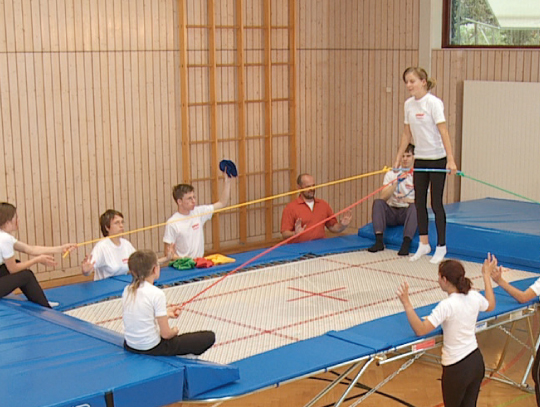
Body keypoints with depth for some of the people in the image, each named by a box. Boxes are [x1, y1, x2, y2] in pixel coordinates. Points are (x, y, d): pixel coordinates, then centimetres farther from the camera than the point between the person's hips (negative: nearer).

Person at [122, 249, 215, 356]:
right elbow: (165, 334, -16)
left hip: (130, 346, 7)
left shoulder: (127, 290, 1)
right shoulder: (157, 294, -19)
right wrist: (174, 331, 7)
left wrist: (167, 314, 14)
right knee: (209, 336, -1)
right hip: (152, 348, -7)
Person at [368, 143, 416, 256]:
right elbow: (383, 197, -5)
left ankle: (406, 244, -41)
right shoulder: (391, 174, 8)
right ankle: (379, 241, -33)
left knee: (415, 207, -33)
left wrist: (406, 200, -24)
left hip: (407, 213, -2)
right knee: (377, 202, -25)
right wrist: (396, 183, -18)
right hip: (391, 212, 2)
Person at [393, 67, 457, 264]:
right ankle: (424, 243, 21)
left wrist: (450, 159, -26)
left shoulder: (433, 103, -15)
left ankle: (441, 246, 12)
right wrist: (398, 159, 11)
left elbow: (443, 131, -20)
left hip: (437, 159, -6)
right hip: (420, 159, 6)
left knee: (436, 203, -1)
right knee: (419, 202, 9)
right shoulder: (408, 104, 4)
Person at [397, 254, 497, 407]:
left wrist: (406, 303, -27)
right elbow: (491, 306, 21)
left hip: (456, 368, -6)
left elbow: (420, 330, -27)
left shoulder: (447, 306, -24)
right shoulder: (474, 296, -3)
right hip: (476, 361, 6)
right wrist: (486, 276, 28)